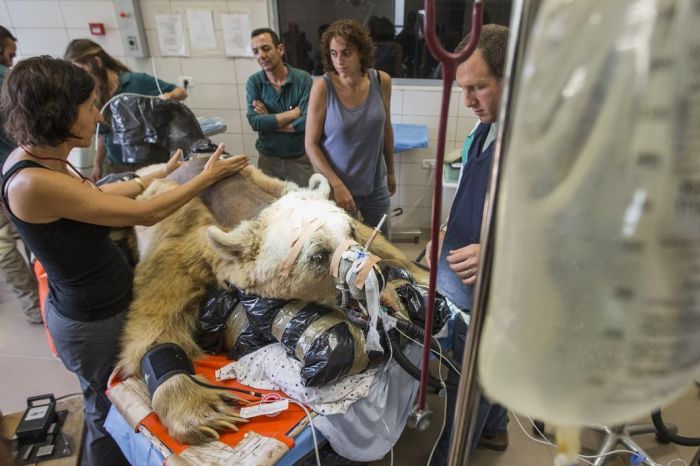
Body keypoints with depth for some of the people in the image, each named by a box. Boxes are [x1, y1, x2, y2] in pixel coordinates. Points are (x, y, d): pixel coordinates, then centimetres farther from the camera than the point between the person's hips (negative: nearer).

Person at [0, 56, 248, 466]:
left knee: (111, 404, 30)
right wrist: (209, 175, -14)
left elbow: (95, 195, 15)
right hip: (94, 321, -9)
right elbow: (145, 215, -26)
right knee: (111, 414, 18)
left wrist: (161, 174, 18)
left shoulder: (35, 157, -2)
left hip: (92, 304, 9)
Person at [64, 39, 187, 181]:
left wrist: (168, 97, -27)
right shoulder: (95, 97, 0)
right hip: (113, 167, 4)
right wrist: (97, 164, 14)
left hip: (148, 163, -4)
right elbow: (103, 133, 13)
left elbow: (182, 92, -6)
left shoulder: (138, 81, -14)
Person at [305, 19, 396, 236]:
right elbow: (311, 144, -12)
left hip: (375, 186, 3)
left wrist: (390, 171, 14)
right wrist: (337, 185, -19)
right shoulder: (323, 87, -16)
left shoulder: (381, 81, -7)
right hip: (336, 186, -3)